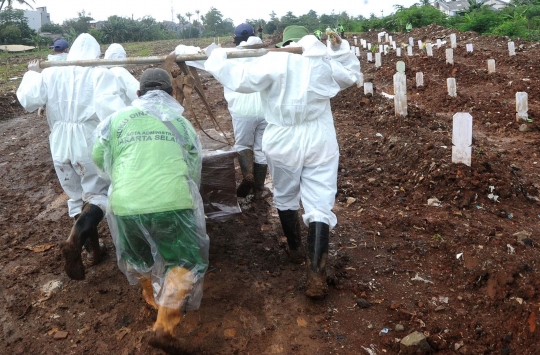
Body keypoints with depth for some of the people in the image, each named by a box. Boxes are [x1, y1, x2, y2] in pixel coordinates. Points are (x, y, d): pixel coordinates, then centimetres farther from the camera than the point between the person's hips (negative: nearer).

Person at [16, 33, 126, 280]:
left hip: (60, 145, 5)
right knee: (98, 194, 6)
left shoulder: (51, 73, 4)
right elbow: (110, 108, -23)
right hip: (90, 143, -4)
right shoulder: (100, 73, -8)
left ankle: (93, 245, 25)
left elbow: (27, 100, 1)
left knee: (76, 196, 19)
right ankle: (74, 241, -15)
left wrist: (32, 74, 16)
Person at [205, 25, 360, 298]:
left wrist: (217, 59, 3)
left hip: (283, 142, -1)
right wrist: (340, 48, 22)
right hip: (320, 142, 1)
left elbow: (239, 79, -11)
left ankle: (295, 249, 40)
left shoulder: (273, 62, -6)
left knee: (285, 197, 22)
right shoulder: (324, 62, 5)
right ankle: (316, 275, -8)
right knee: (319, 206, -1)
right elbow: (351, 75, 22)